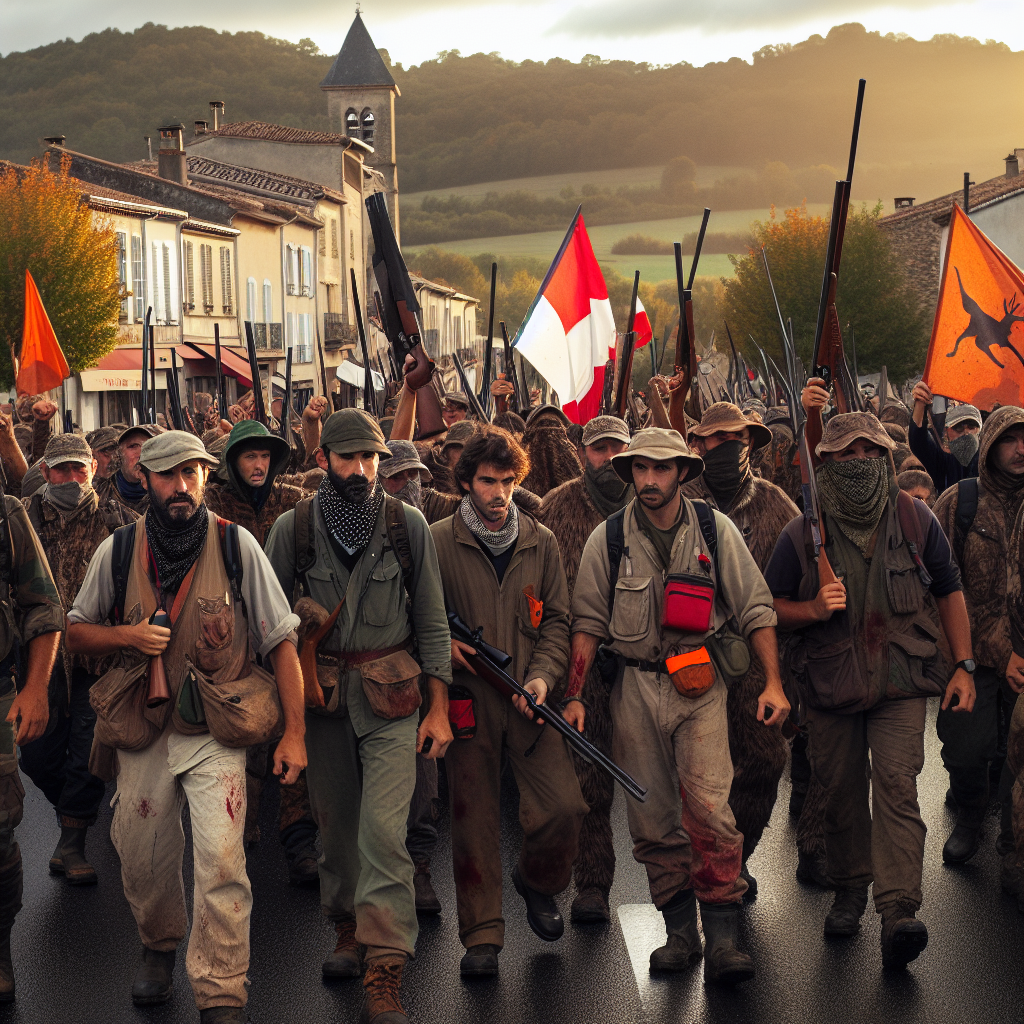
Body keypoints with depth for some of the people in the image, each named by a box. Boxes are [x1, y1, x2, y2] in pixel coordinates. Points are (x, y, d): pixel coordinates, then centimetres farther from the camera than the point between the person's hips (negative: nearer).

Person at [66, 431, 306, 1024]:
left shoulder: (235, 545, -5)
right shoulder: (118, 551, 1)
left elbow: (281, 642, -1)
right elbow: (76, 634, 12)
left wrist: (295, 733, -5)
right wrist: (126, 635, -10)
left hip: (217, 735, -3)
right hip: (142, 734, 3)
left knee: (221, 863, -14)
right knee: (142, 860, 14)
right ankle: (159, 947, 44)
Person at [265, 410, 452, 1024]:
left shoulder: (407, 525, 0)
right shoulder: (293, 529, 1)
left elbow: (432, 621, 3)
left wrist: (439, 709, 1)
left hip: (391, 697, -2)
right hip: (321, 696, 2)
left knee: (384, 829, -11)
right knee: (336, 823, 13)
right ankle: (350, 933, 33)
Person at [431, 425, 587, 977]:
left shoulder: (540, 542, 9)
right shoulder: (438, 543, 1)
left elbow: (556, 618, 10)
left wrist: (543, 674, -5)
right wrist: (446, 645, -12)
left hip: (529, 700, 2)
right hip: (467, 698, -2)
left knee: (564, 808, -8)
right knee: (474, 818, 2)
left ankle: (536, 881, 24)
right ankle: (482, 936, 13)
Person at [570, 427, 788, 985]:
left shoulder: (715, 530, 0)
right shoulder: (608, 538, 1)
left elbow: (755, 609, 4)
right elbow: (588, 622, 6)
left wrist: (773, 682, -2)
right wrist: (575, 695, 0)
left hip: (700, 685, -2)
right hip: (635, 687, 2)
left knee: (708, 806, -14)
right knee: (651, 816, 5)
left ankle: (722, 937, -8)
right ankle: (680, 932, 17)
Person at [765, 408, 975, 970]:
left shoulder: (915, 519, 1)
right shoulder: (802, 533, -2)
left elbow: (948, 592, 10)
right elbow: (769, 606, 5)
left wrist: (963, 665, 5)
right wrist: (813, 610, -16)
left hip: (900, 677, -1)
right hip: (830, 683, 1)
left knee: (896, 786, -15)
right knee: (840, 791, 10)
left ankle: (899, 912, -20)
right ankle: (850, 888, 32)